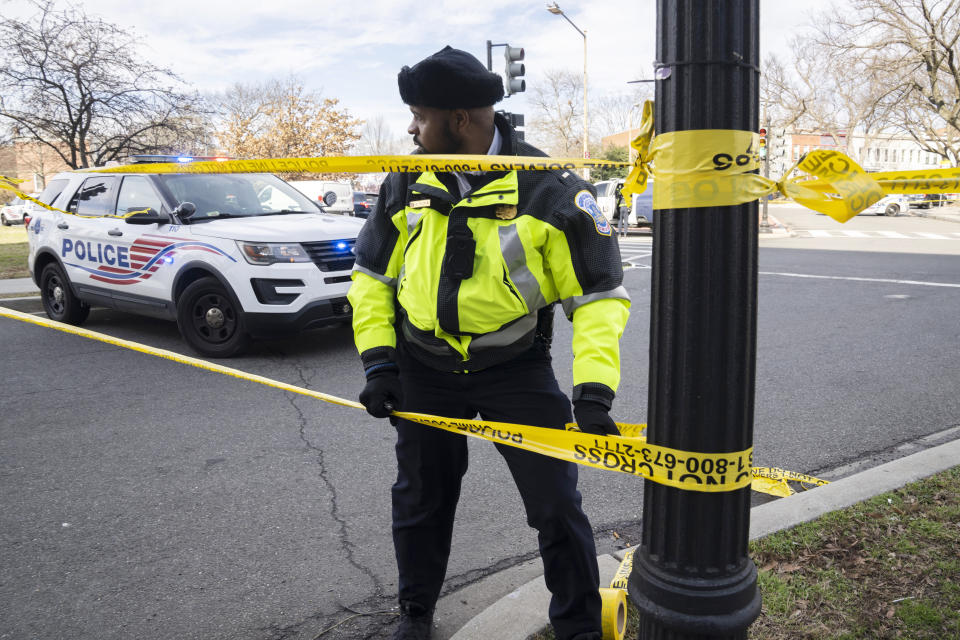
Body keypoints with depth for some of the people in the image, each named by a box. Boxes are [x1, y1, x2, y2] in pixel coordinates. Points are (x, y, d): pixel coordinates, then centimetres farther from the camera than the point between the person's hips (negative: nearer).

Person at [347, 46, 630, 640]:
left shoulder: (550, 189, -15)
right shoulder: (407, 185, -2)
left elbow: (600, 295, -13)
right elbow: (371, 276, 8)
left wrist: (593, 389, -23)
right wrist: (379, 359, -2)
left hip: (517, 368, -3)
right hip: (425, 371, 4)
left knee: (556, 505, 1)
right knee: (421, 501, 17)